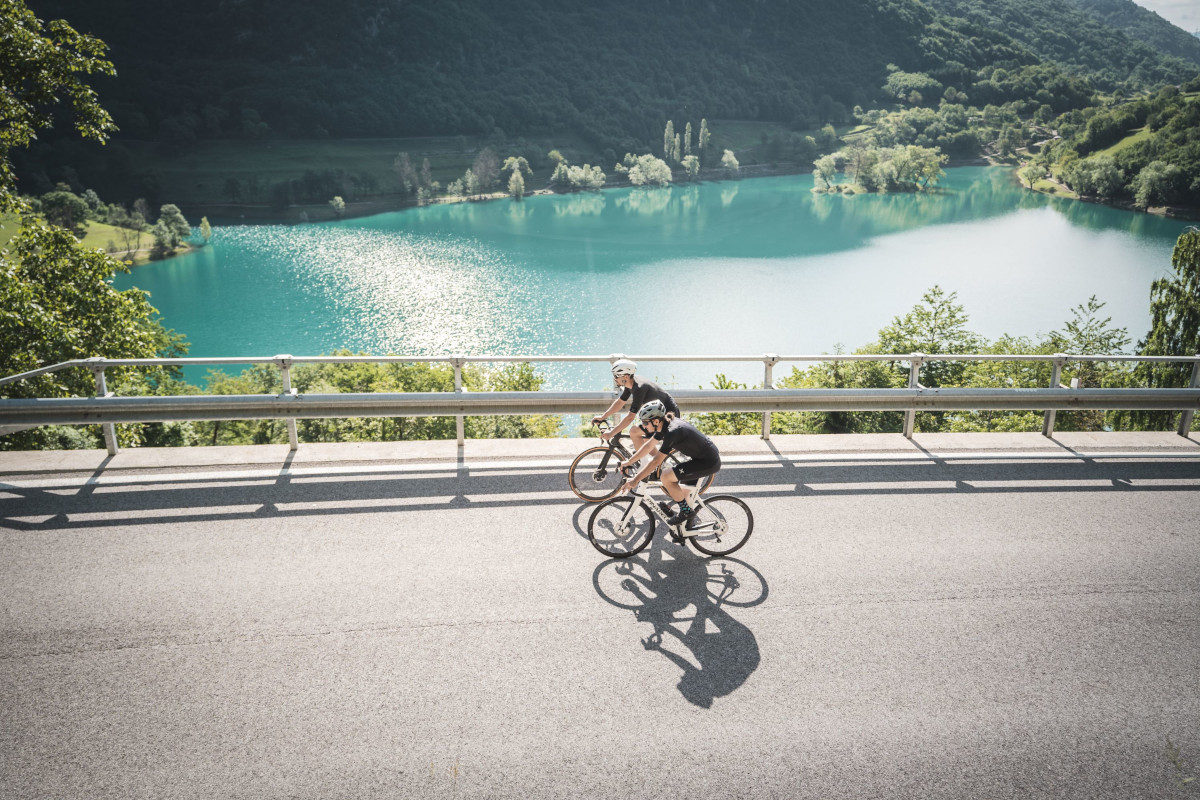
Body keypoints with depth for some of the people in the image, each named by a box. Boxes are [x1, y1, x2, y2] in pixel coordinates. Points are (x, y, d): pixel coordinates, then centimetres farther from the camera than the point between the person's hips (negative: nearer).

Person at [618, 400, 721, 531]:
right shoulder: (664, 425, 1)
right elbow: (648, 446, 13)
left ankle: (685, 510, 0)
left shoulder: (672, 432, -27)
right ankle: (688, 529, 31)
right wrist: (628, 462, 14)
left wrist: (635, 480, -20)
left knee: (666, 476, -16)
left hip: (709, 463, -10)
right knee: (684, 492, 19)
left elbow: (656, 462, -24)